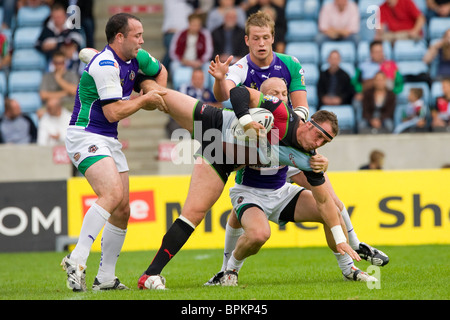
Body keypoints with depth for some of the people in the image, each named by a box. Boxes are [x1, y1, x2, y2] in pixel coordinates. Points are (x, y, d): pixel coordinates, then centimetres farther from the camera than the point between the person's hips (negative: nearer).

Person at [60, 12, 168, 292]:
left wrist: (158, 97, 12)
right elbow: (114, 112, -22)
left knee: (122, 211, 6)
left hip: (110, 142, 9)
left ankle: (105, 278, 12)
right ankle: (77, 260, -31)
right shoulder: (105, 65, -20)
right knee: (113, 194, -29)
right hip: (85, 137, -9)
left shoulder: (137, 58, 7)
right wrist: (145, 100, -9)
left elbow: (160, 70, 30)